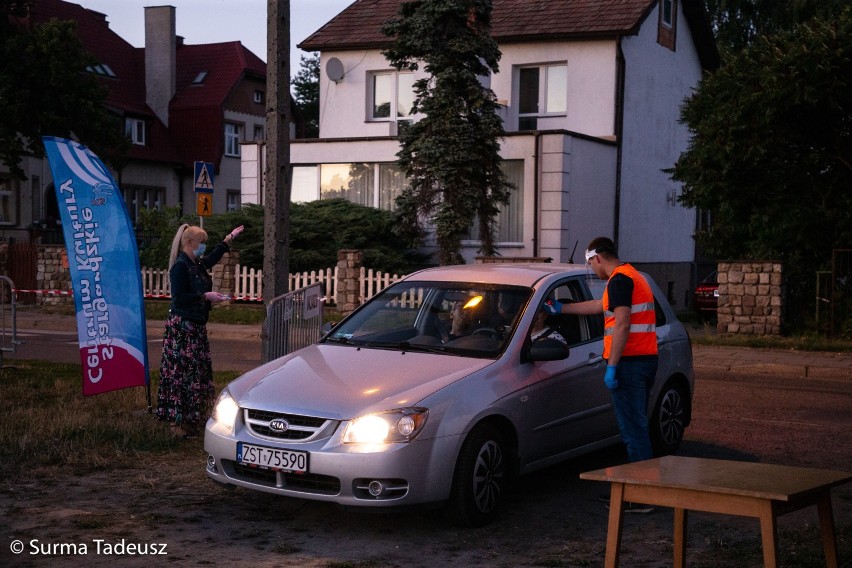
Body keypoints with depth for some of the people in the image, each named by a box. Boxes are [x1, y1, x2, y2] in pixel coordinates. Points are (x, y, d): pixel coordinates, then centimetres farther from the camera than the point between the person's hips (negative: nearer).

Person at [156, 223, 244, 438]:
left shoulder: (197, 264, 13)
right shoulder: (180, 266, -15)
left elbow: (212, 258, 34)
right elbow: (179, 297, -20)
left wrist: (230, 238, 38)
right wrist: (206, 296, -20)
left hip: (196, 326, 10)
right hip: (182, 326, -10)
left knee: (199, 371, 11)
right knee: (182, 372, -8)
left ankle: (191, 419, 18)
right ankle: (179, 423, -4)